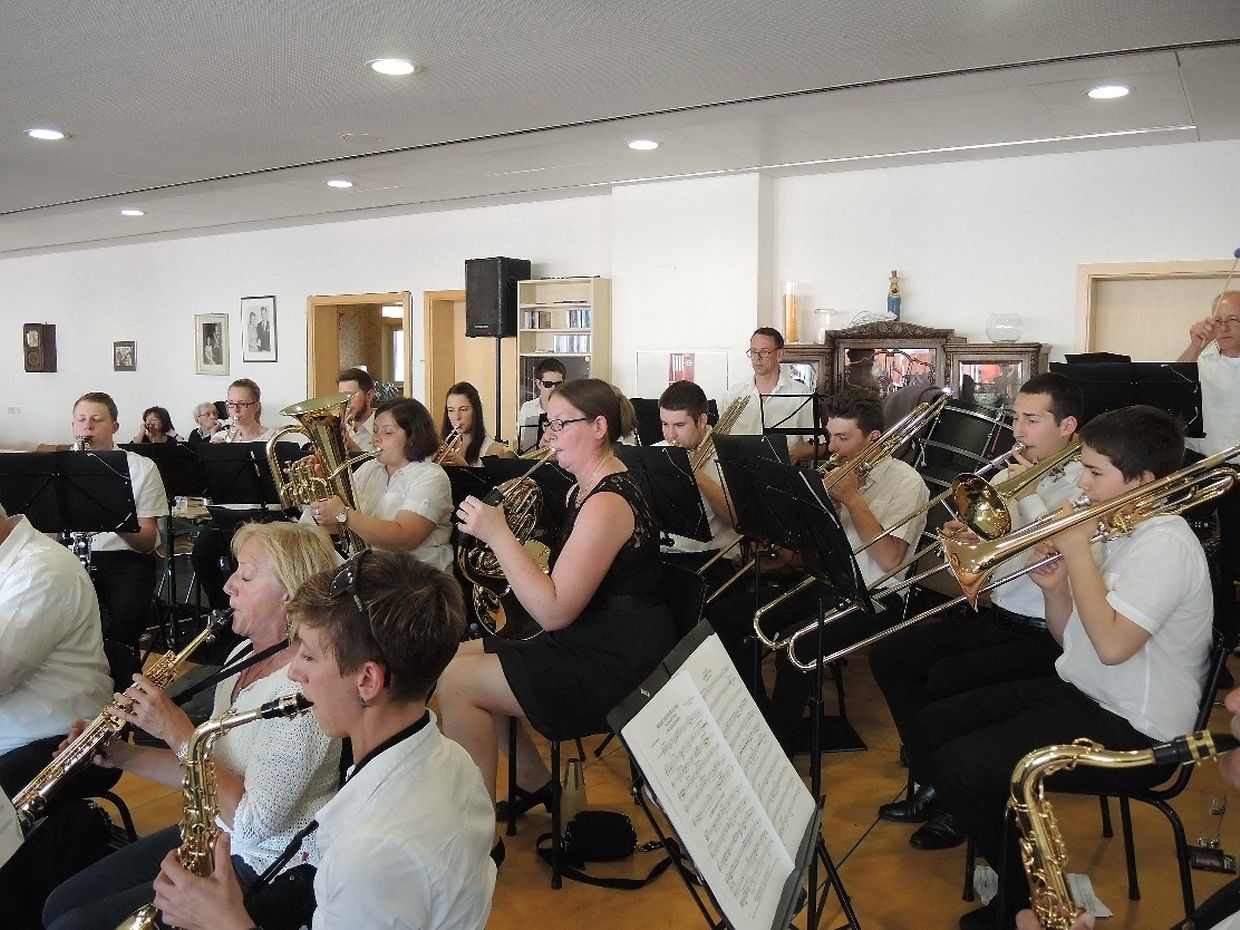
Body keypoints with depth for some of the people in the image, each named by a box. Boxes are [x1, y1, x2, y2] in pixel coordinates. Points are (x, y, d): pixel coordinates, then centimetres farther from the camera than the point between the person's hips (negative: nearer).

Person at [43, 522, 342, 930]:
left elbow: (254, 822, -27)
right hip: (214, 836, 9)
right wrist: (124, 755, -3)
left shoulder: (303, 686, -27)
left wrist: (177, 731, -23)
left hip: (271, 871, -9)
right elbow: (215, 764, 10)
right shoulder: (244, 656, 3)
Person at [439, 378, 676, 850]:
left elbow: (553, 611, -26)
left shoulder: (607, 503, -21)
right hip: (587, 643, 11)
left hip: (618, 665, -11)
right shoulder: (583, 491, 10)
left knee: (457, 682, -16)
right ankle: (535, 782, 22)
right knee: (456, 656, 11)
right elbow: (561, 586, 16)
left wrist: (497, 535, -24)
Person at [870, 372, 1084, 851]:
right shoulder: (1009, 476, 10)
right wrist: (961, 537, -10)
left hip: (1045, 634, -8)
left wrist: (1029, 497, -19)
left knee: (947, 678, -26)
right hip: (995, 615, 8)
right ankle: (931, 781, 11)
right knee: (888, 656, -2)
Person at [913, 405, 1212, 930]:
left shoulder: (1165, 544, -18)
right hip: (1077, 691, 10)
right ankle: (1013, 870, 15)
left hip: (1130, 731, -10)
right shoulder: (1116, 531, 10)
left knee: (958, 767, -19)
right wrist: (1054, 587, -5)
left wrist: (1078, 555, -20)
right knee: (930, 728, 5)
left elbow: (1111, 645, -29)